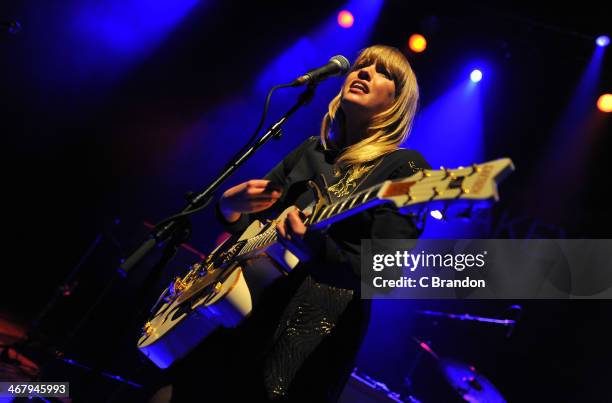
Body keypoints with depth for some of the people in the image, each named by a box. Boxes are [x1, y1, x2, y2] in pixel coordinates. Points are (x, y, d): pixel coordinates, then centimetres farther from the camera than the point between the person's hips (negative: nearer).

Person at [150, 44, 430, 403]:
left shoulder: (406, 168, -5)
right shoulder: (311, 151, 14)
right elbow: (246, 220, 19)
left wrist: (316, 251, -31)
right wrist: (231, 206, -5)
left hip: (312, 332, -6)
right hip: (246, 309, 6)